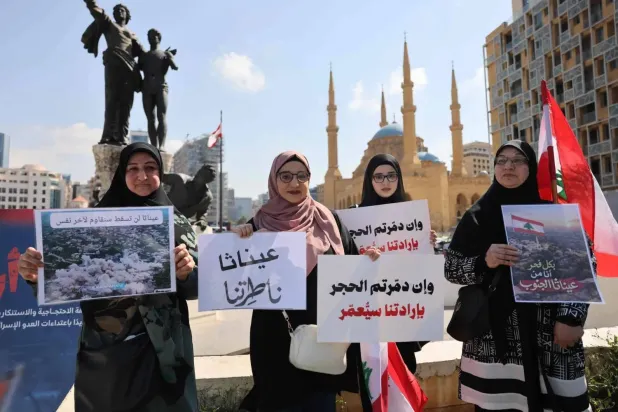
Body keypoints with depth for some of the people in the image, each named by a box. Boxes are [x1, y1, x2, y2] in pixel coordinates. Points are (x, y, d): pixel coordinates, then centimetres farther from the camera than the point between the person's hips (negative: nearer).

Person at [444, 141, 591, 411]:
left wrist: (571, 318, -7)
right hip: (494, 334, 0)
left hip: (550, 332, 0)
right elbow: (450, 268, 4)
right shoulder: (477, 216, 5)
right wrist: (483, 262, -14)